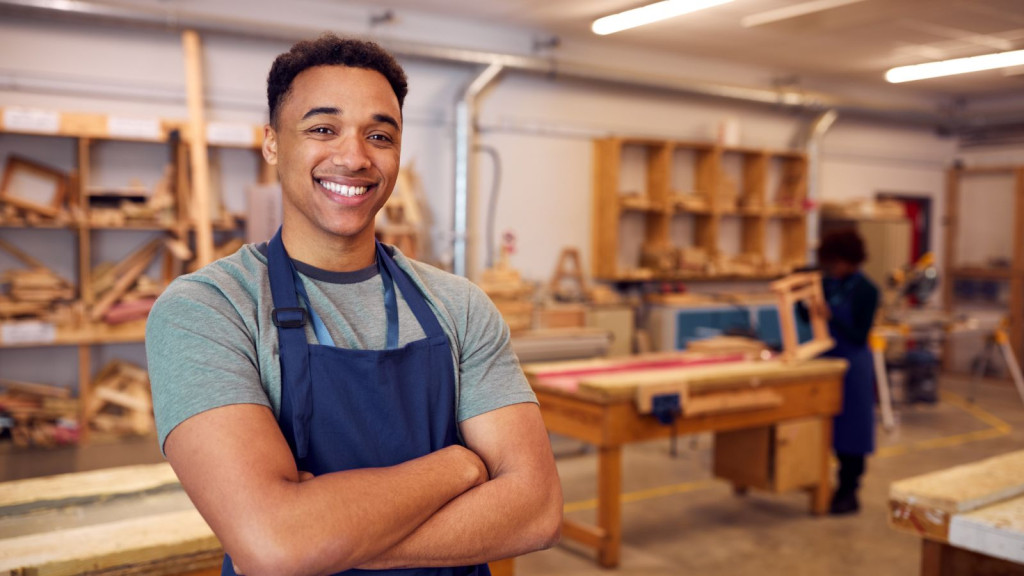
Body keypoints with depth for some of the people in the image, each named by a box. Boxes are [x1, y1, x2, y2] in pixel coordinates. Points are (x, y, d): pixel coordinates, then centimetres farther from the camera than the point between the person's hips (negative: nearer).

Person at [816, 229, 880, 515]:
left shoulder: (866, 291, -13)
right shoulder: (828, 284, 4)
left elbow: (860, 336, -16)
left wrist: (831, 317, -25)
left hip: (853, 364, -6)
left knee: (850, 427, 1)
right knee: (832, 424, 13)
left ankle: (849, 493, 10)